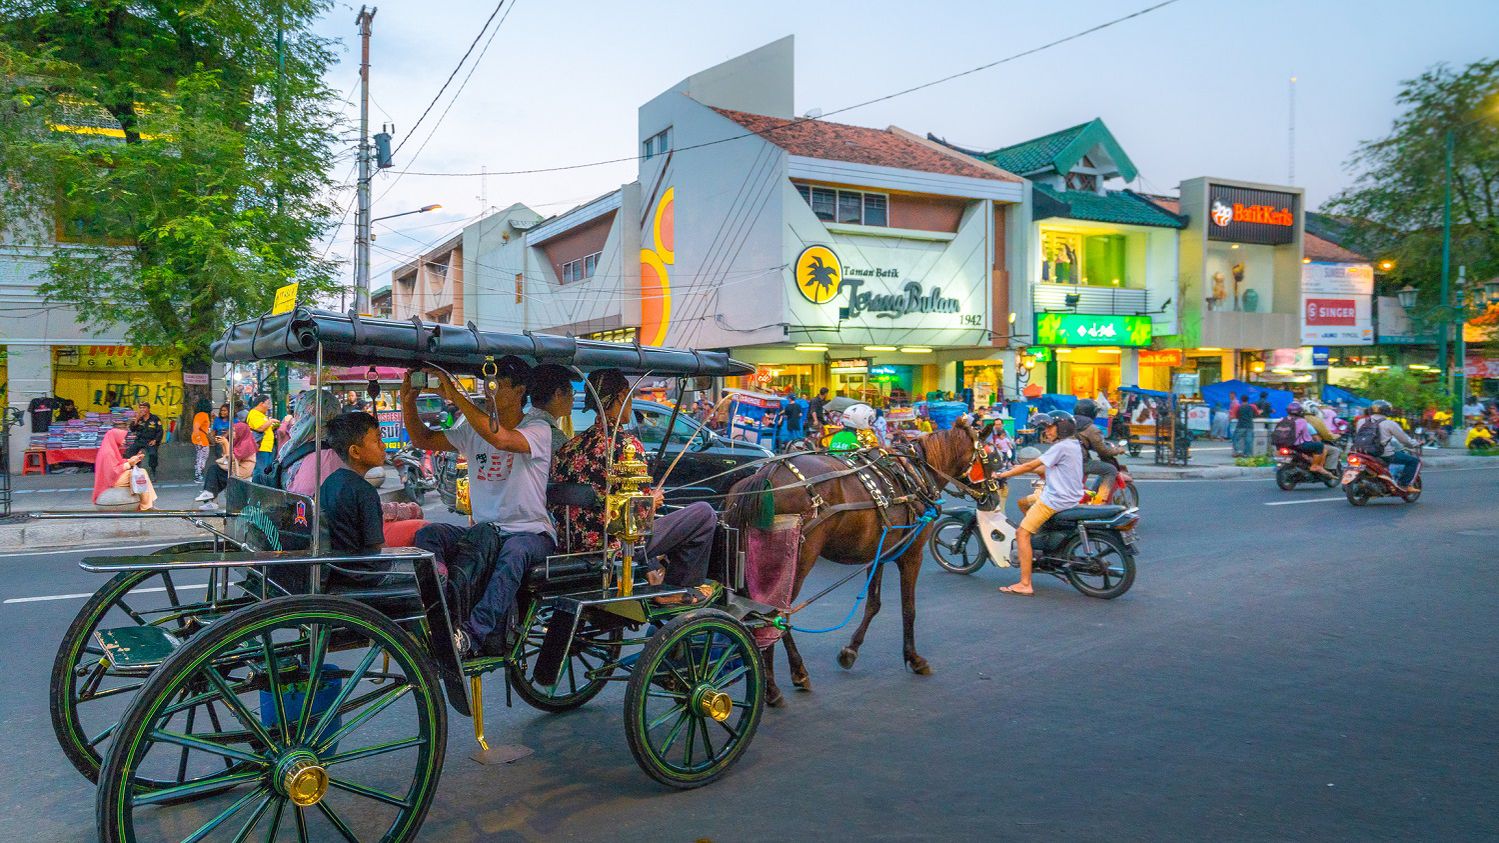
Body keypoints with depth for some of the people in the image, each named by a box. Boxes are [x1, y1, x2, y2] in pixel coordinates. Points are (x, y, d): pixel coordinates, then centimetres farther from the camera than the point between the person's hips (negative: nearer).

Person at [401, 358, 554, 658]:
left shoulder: (538, 429, -6)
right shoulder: (473, 432, 13)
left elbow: (501, 439, -27)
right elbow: (423, 439, 17)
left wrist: (454, 394, -25)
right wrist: (408, 402, -1)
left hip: (531, 531, -3)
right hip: (486, 529, 3)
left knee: (512, 552, -37)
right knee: (484, 533, -33)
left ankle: (471, 633, -49)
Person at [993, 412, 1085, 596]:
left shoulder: (1062, 447, -16)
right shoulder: (1073, 445, 15)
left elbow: (1031, 466, -15)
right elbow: (1044, 469, 18)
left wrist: (1002, 474, -8)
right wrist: (1016, 469, 14)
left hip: (1056, 499, -10)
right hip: (1068, 496, 10)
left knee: (1022, 533, -11)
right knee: (1023, 503, 26)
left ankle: (1025, 584, -15)